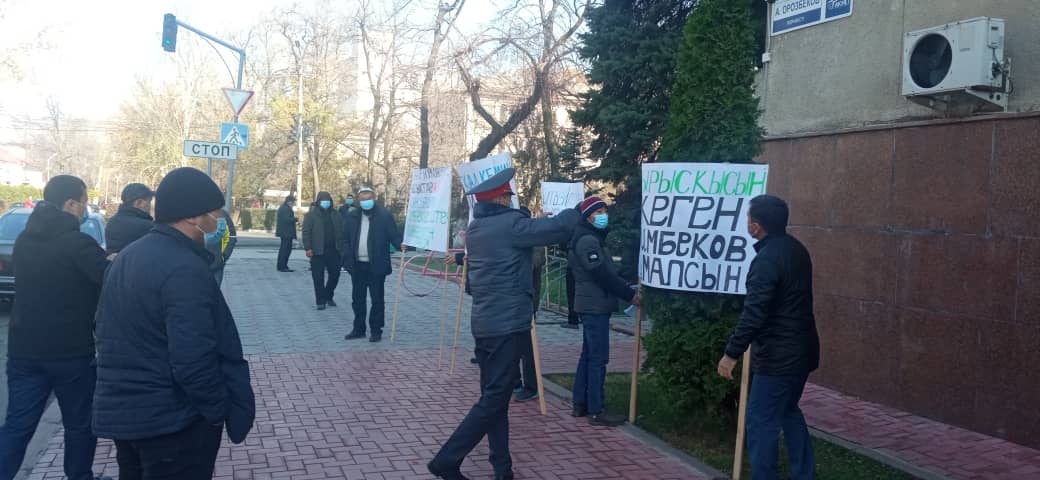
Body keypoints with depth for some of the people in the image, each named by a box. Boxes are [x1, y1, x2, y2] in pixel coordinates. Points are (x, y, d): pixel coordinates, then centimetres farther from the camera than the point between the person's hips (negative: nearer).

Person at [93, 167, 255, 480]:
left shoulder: (127, 257, 8)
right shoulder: (185, 269, -22)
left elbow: (109, 333, 15)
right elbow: (192, 360, -27)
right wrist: (220, 410, -14)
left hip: (120, 411, 9)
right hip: (172, 420, -9)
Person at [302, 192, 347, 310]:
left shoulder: (336, 215, 11)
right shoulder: (311, 215, 1)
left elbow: (342, 232, 10)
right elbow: (306, 232, -4)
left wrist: (343, 248, 2)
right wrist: (308, 248, -13)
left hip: (334, 250, 3)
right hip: (318, 251, -3)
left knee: (335, 275, 6)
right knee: (318, 278, 1)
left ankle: (328, 297, 26)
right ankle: (321, 301, 9)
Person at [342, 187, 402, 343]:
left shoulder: (384, 215, -5)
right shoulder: (352, 216, 8)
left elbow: (394, 234, -8)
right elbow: (347, 239, 9)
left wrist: (400, 245, -29)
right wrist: (347, 260, 2)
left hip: (376, 265, -4)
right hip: (357, 265, 4)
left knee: (377, 299, 3)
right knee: (358, 299, 12)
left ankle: (376, 330, 11)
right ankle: (358, 329, 22)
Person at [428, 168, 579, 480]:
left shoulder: (476, 228, 12)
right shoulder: (509, 223, -14)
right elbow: (558, 228, -16)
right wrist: (578, 209, 3)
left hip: (484, 322, 9)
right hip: (507, 323, -9)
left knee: (493, 396, 13)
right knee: (494, 399, -3)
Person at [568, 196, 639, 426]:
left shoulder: (594, 238, 17)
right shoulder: (587, 240, -16)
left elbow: (609, 271, 17)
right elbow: (603, 274, -21)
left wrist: (627, 288, 6)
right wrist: (629, 294, -14)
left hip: (592, 305, 11)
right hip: (595, 306, -11)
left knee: (588, 355, 14)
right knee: (598, 357, -7)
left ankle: (580, 403, 21)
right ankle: (596, 410, -2)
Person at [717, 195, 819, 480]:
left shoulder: (767, 259, -21)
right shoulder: (796, 249, 8)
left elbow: (753, 313, -24)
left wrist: (732, 353, -19)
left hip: (778, 355, -10)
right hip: (801, 350, 10)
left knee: (761, 422, -1)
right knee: (789, 412, 23)